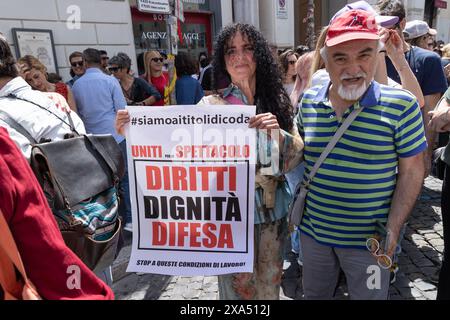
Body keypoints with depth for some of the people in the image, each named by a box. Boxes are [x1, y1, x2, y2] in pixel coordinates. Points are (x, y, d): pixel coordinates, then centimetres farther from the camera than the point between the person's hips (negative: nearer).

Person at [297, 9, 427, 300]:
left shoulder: (401, 105, -14)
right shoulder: (308, 101, -4)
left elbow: (411, 171, -8)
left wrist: (393, 230, -14)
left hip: (368, 239, -3)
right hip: (313, 231, 4)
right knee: (314, 295, 25)